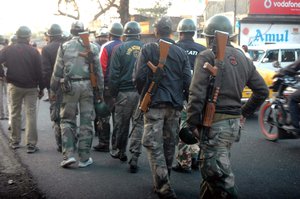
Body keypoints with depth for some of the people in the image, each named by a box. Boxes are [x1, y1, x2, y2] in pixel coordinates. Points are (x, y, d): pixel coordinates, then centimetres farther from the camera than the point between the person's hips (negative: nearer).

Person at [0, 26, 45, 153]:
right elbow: (39, 71, -6)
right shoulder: (34, 52, -8)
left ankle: (15, 141, 20)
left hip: (14, 86, 2)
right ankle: (31, 144, -3)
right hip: (31, 87, -2)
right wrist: (41, 88, 1)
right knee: (31, 114, -1)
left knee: (15, 114, 14)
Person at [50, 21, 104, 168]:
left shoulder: (64, 47, 3)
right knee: (86, 122, 5)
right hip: (87, 86, 1)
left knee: (67, 120, 10)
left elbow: (57, 71, 2)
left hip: (69, 86, 0)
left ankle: (68, 154, -1)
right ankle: (84, 158, 10)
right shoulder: (92, 47, 4)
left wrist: (53, 90, 10)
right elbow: (98, 71, 3)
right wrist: (101, 91, 9)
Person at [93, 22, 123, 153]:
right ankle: (116, 145, 16)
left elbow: (101, 68, -12)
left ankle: (104, 144, 6)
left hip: (108, 87, -4)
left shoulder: (106, 47, -8)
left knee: (104, 116, 4)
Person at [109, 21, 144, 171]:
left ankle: (121, 151, 28)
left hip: (124, 92, -1)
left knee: (121, 124, 14)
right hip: (142, 93, 1)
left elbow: (114, 74, -6)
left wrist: (113, 93, 2)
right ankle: (135, 156, 2)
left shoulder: (120, 49, -4)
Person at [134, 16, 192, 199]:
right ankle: (163, 183, 27)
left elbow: (140, 76, -7)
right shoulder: (181, 52, 7)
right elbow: (188, 81, 2)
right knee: (169, 145, 13)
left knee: (155, 146, -2)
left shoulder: (148, 49, -1)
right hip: (175, 105, 4)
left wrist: (144, 95, 11)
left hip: (154, 103, -3)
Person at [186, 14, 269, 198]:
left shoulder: (207, 57, -7)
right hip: (235, 122, 8)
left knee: (218, 174, -5)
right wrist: (244, 113, 22)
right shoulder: (243, 58, 14)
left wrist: (193, 123, -11)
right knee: (213, 169, 20)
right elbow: (262, 91, 17)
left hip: (215, 123, -8)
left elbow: (197, 93, -16)